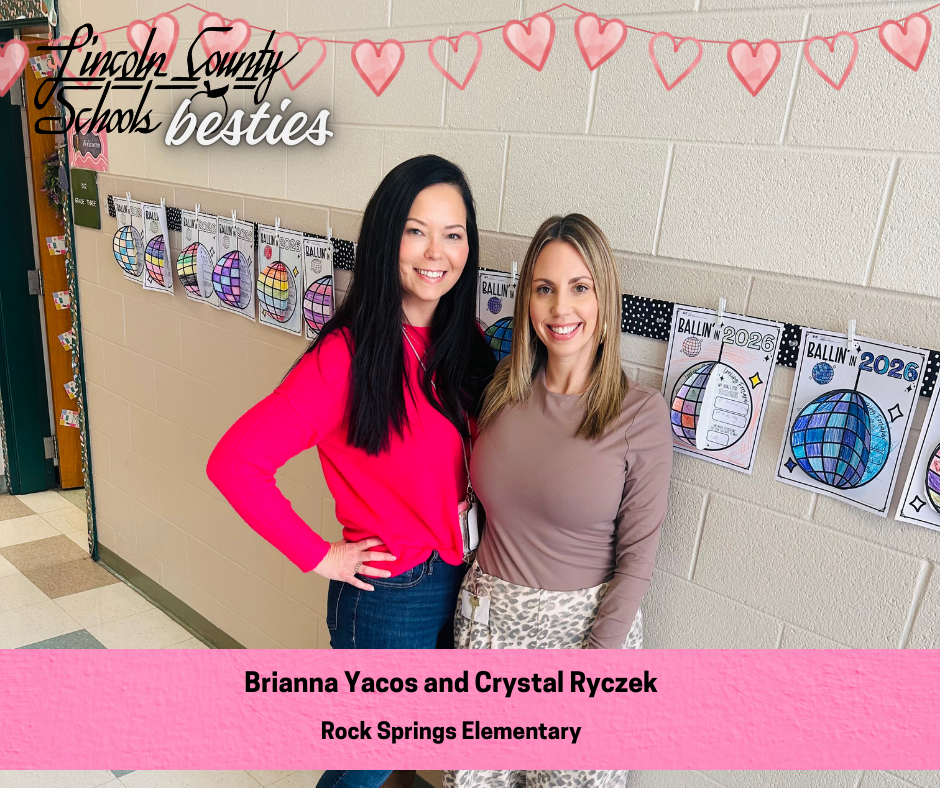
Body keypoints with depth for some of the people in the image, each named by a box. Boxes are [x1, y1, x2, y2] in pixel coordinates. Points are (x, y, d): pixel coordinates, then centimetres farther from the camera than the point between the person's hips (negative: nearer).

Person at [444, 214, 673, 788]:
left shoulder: (642, 414, -16)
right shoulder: (502, 390, -5)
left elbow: (637, 556, -11)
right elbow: (475, 499, 6)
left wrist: (593, 663, -11)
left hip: (586, 622, -3)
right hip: (489, 613, 4)